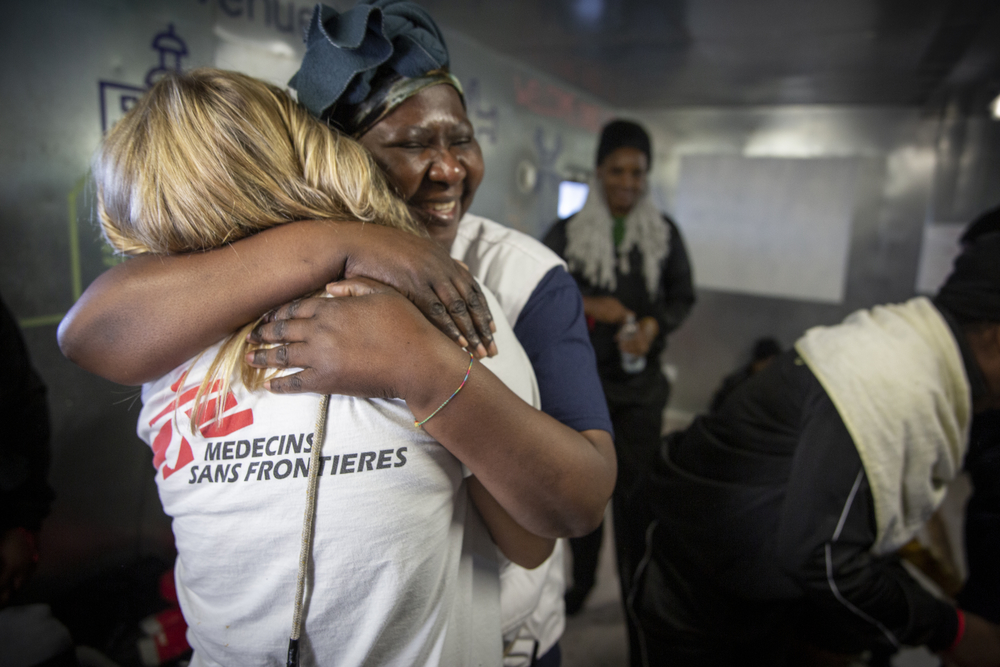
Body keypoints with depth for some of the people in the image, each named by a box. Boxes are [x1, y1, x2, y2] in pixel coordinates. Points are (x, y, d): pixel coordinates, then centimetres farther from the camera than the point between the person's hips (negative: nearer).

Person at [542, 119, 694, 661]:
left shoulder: (665, 233, 2)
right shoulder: (567, 231, -1)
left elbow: (683, 296, 8)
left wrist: (655, 324, -13)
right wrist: (585, 305, -18)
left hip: (641, 385, 0)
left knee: (635, 496, -1)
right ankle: (581, 583, 34)